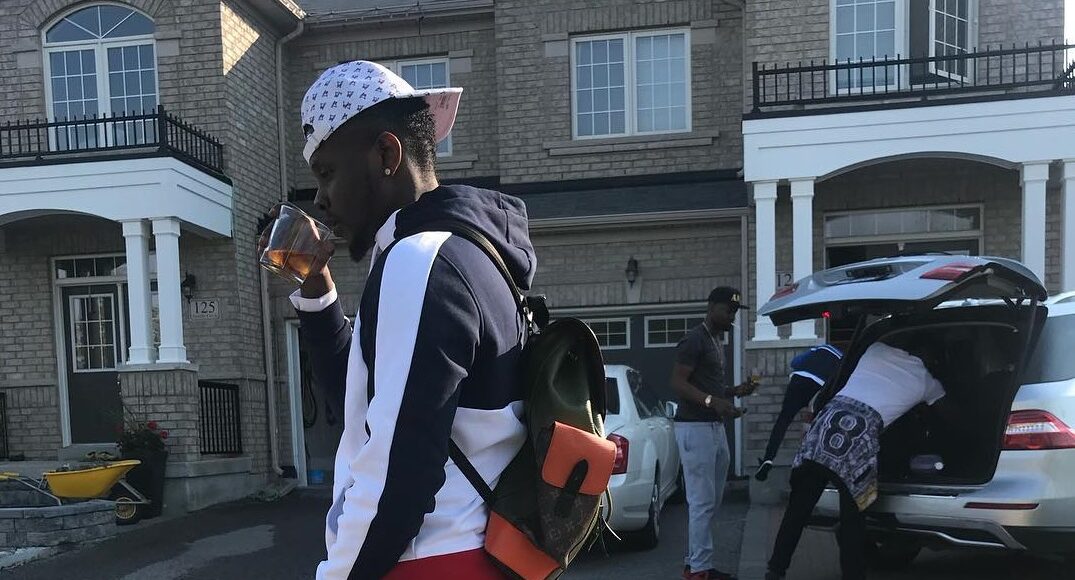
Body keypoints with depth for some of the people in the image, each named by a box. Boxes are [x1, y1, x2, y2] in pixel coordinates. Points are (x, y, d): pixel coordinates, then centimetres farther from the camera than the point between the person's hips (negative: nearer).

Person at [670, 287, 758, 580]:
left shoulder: (717, 341, 20)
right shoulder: (694, 339, -10)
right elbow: (678, 383, -17)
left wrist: (735, 391, 12)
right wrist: (712, 401, -28)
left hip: (715, 426, 10)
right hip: (695, 427, -10)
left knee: (712, 502, 11)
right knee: (702, 502, -8)